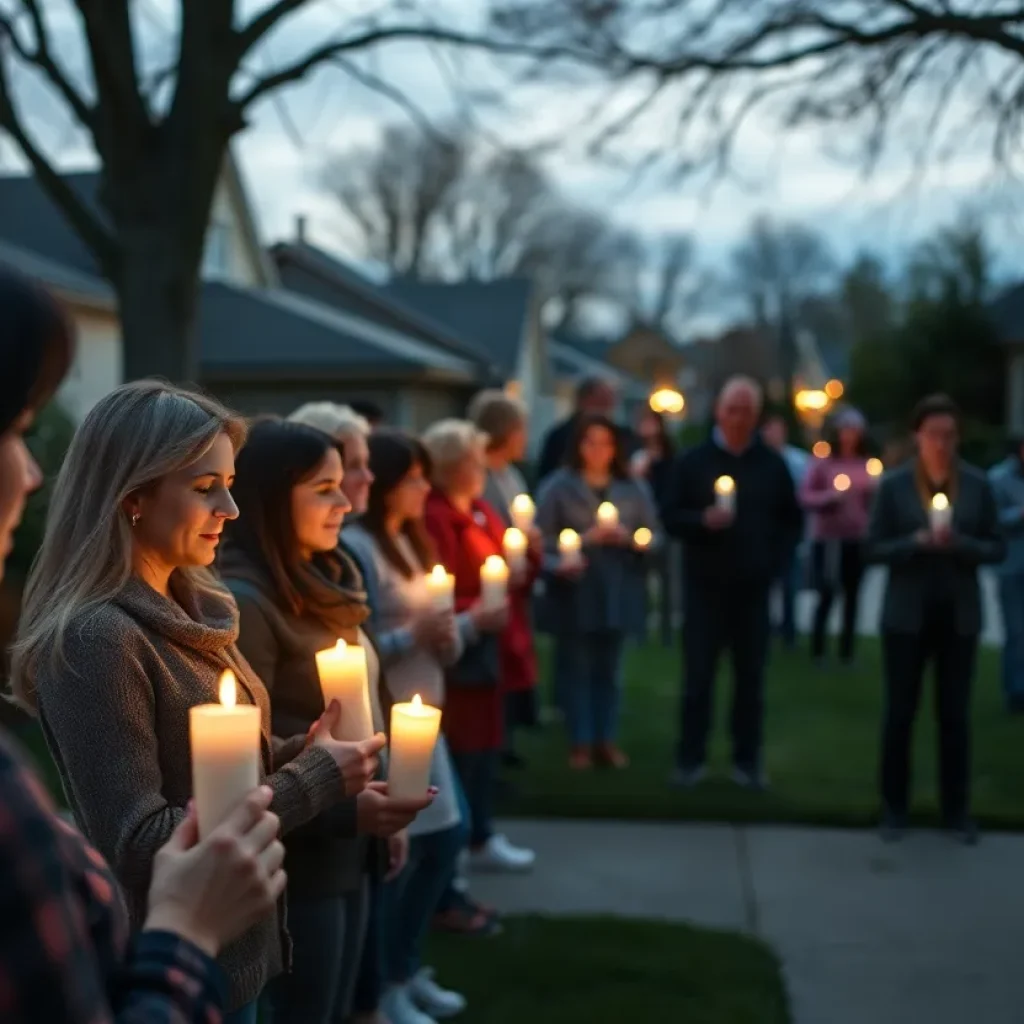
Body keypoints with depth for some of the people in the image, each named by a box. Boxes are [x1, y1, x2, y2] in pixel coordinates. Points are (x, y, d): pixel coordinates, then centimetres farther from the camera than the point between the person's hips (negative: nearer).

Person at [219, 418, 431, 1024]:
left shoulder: (327, 582, 9)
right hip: (297, 859, -8)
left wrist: (379, 812, 15)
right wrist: (344, 810, -27)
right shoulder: (243, 601, -19)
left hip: (351, 849, 8)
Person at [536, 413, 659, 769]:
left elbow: (654, 536, 6)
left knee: (610, 670, 9)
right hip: (575, 592, -2)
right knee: (579, 668, 2)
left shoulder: (634, 489, 6)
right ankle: (581, 744, 11)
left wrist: (627, 537, -12)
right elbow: (543, 539, -6)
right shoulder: (557, 487, -3)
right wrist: (583, 539, -16)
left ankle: (607, 741, 18)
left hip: (619, 592, 3)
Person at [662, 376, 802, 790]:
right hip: (704, 586, -2)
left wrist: (776, 562, -1)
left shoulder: (773, 465, 8)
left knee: (750, 678, 5)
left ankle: (748, 761, 12)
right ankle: (690, 760, 7)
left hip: (753, 587, 2)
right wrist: (702, 520, -20)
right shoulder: (693, 461, 2)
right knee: (698, 676, -1)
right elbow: (670, 517, 0)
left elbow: (791, 521, 13)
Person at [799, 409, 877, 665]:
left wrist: (874, 490, -10)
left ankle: (847, 650, 15)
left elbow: (875, 502, 10)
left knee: (852, 595, 7)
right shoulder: (823, 463, -5)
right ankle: (817, 650, 7)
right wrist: (830, 497, -20)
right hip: (828, 538, -3)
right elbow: (805, 496, -6)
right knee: (826, 595, -5)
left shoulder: (867, 465, 5)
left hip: (857, 539, 3)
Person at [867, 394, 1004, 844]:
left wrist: (960, 544, -17)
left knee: (955, 714, 6)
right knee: (900, 712, 5)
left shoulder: (977, 484, 0)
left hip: (959, 615, 1)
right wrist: (917, 541, -20)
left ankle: (957, 810, 17)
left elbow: (997, 548, 1)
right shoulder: (894, 484, -3)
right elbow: (875, 549, -4)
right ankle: (894, 808, 16)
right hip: (907, 615, -1)